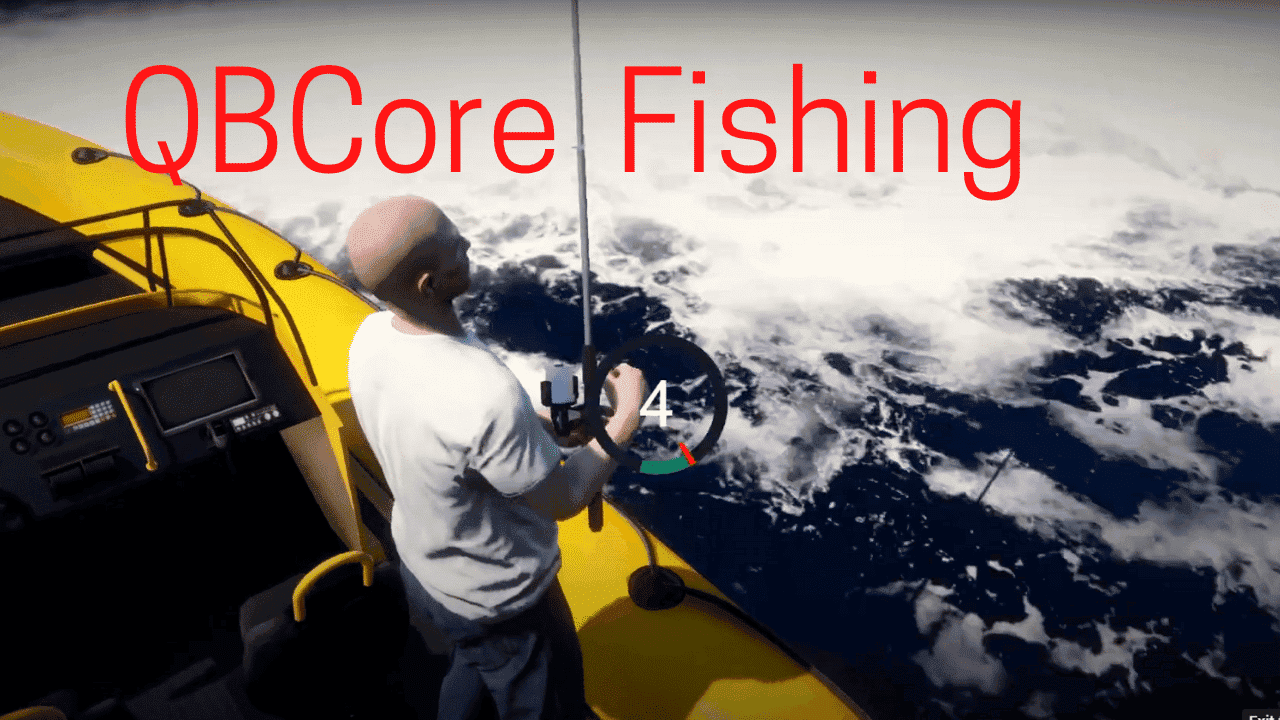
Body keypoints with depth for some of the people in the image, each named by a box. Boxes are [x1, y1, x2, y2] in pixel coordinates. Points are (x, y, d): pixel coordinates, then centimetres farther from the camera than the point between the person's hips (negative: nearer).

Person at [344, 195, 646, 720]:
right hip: (501, 597, -6)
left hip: (425, 570, 7)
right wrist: (624, 419, -14)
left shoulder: (369, 338, -16)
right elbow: (563, 501, -24)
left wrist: (541, 423, -1)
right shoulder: (487, 396, -41)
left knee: (473, 663, 35)